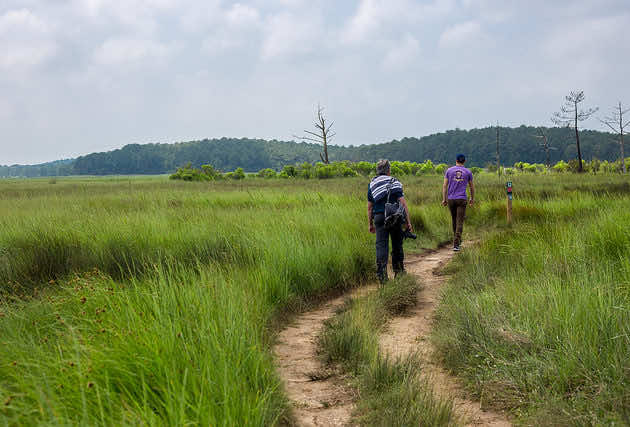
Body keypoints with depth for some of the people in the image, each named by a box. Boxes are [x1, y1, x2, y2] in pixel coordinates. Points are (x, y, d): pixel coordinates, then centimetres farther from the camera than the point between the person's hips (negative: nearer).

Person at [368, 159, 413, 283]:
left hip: (379, 218, 1)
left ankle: (382, 275, -12)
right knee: (397, 245, 13)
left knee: (381, 245, -2)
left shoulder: (371, 184, 8)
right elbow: (403, 203, -7)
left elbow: (369, 207, 10)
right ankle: (398, 271, 24)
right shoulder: (394, 182, -1)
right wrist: (408, 222, -4)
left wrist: (371, 224, 18)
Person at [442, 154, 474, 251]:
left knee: (454, 220, 17)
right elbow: (472, 187, 13)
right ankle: (456, 244, -12)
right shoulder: (468, 172, 4)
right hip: (462, 199, -2)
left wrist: (444, 199, 4)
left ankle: (457, 241, 30)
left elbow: (445, 185, 1)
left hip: (451, 199, 2)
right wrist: (472, 198, 27)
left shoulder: (449, 170, 4)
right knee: (460, 222, -3)